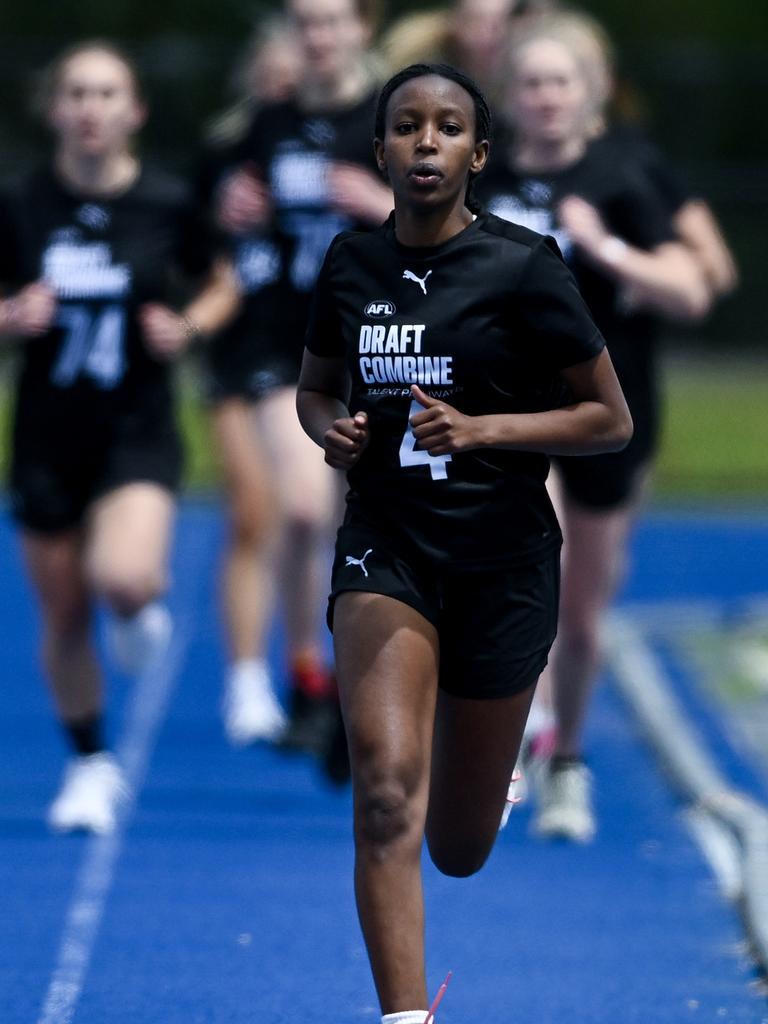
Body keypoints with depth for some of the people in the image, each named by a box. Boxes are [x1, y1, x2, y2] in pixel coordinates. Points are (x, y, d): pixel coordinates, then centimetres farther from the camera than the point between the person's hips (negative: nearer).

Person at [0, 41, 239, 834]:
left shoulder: (166, 204, -6)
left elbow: (222, 285, 10)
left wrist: (188, 327, -10)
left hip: (138, 433, -2)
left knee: (123, 577, -27)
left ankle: (140, 606, 12)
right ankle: (91, 767, 28)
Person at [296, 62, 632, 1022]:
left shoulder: (522, 268, -9)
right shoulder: (351, 264, 3)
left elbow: (611, 419, -5)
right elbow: (315, 388, 20)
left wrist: (479, 428, -18)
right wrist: (331, 427, -3)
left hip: (500, 557, -2)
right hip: (386, 544, 2)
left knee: (458, 850, 11)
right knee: (385, 787, -24)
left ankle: (476, 745, 49)